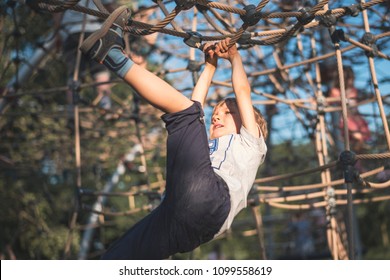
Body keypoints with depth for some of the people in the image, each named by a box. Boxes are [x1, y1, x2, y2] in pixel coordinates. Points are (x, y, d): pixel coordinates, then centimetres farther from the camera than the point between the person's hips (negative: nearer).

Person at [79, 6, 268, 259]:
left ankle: (114, 55, -14)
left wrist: (234, 55, 43)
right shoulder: (207, 149, 47)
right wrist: (211, 65, 56)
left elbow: (242, 92, 26)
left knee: (183, 109, -9)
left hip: (206, 198, -6)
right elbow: (197, 107, 47)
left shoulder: (248, 143, 32)